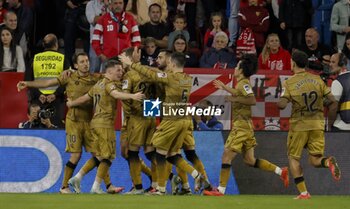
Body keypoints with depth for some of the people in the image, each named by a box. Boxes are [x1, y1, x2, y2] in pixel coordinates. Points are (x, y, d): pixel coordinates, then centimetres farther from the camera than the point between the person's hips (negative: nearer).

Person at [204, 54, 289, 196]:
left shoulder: (243, 83, -14)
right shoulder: (242, 83, 15)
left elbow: (252, 100, -28)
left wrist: (235, 99, -22)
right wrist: (225, 88, 39)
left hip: (241, 126, -10)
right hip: (244, 126, 10)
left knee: (227, 156, -8)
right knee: (249, 160, 11)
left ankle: (221, 190, -8)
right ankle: (280, 171, 11)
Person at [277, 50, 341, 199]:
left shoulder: (289, 83, -7)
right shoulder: (317, 79, 4)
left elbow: (282, 104, -17)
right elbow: (332, 99, 1)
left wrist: (277, 102, 5)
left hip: (299, 125, -3)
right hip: (318, 124, 3)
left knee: (293, 158, 13)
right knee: (314, 160, 8)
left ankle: (303, 192, 3)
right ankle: (328, 162, -28)